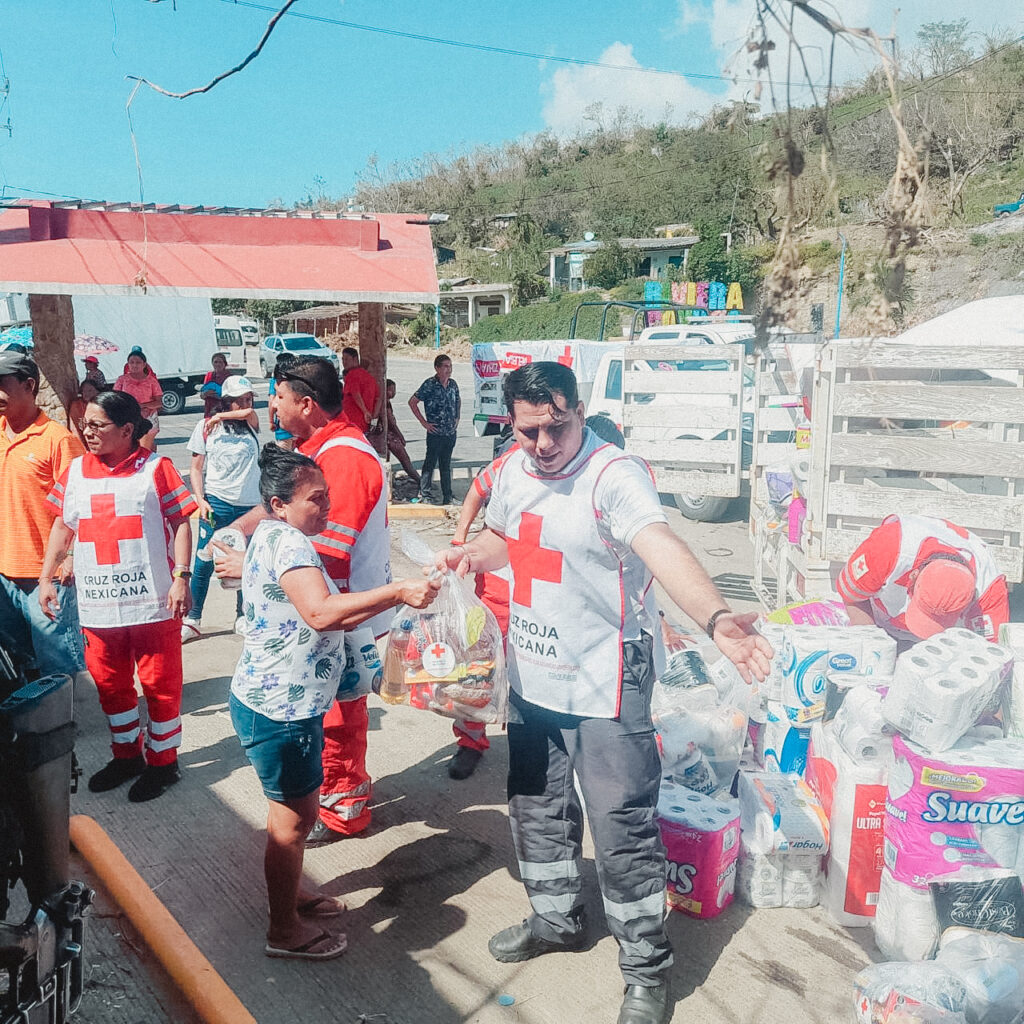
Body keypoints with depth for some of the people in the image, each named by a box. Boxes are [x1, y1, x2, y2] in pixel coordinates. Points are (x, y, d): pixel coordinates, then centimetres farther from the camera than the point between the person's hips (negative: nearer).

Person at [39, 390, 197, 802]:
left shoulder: (156, 467, -5)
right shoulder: (76, 470, 7)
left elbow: (181, 522, -5)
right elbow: (63, 526, 15)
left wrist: (181, 577, -13)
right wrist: (46, 579, 13)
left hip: (153, 602, -5)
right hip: (97, 605, 5)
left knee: (159, 683, 5)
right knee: (110, 684, 17)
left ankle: (163, 761, 22)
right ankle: (127, 755, 35)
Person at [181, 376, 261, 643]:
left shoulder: (250, 424, 8)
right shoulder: (206, 426, 2)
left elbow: (249, 412, -18)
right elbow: (196, 468, 3)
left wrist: (220, 417, -6)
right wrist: (200, 500, -8)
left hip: (250, 505, 2)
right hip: (217, 503, -2)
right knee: (204, 563, -2)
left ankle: (243, 618, 24)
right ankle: (192, 620, 9)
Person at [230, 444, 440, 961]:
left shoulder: (277, 536, 11)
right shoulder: (286, 540, -22)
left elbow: (322, 615, 13)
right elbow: (322, 613, -38)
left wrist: (395, 598, 3)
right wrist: (396, 592, -37)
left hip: (273, 700, 10)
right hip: (279, 708, -10)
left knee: (293, 810, 24)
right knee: (294, 817, 5)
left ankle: (289, 893, 42)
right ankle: (285, 930, 21)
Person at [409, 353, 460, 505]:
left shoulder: (453, 384, 8)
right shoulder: (429, 384, -10)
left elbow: (458, 401, 27)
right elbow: (412, 402, -8)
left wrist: (457, 418, 14)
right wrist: (424, 422, -9)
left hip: (451, 433, 6)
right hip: (435, 432, -6)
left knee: (446, 464, 13)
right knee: (430, 463, -1)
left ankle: (447, 497, 19)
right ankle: (426, 495, 7)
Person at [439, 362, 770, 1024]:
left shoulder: (615, 476, -24)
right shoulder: (514, 471, 1)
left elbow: (662, 547, -42)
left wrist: (715, 617, -60)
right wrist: (472, 555, -2)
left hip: (606, 685, -7)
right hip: (533, 677, 8)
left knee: (623, 828, 0)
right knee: (536, 808, 22)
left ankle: (647, 966, 24)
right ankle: (557, 919, 47)